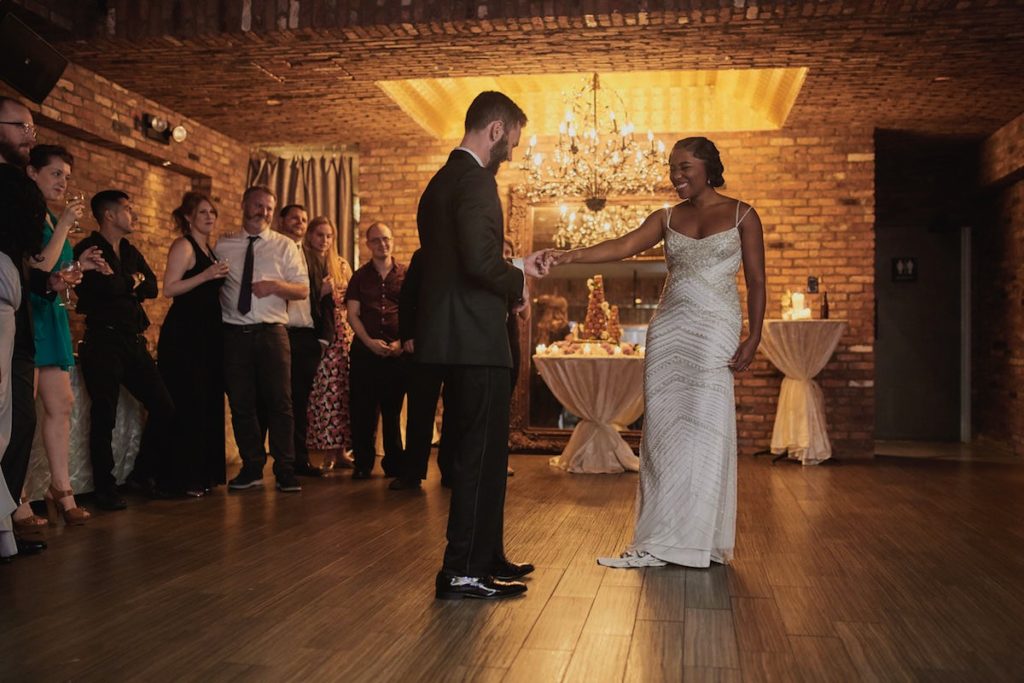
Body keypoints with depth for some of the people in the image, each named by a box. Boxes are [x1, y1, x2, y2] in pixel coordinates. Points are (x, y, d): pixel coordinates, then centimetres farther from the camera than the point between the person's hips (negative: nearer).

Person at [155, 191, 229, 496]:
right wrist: (206, 275, -22)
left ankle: (204, 473, 17)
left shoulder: (210, 250, 18)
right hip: (184, 333, -9)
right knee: (186, 405, -7)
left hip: (208, 333, 9)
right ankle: (182, 479, -1)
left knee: (209, 403, 10)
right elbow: (169, 288, -16)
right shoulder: (183, 246, -5)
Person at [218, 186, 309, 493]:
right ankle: (252, 468, 17)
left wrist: (276, 286, -14)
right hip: (234, 333, 1)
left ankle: (285, 471, 5)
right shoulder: (223, 246, 11)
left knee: (279, 401, -3)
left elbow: (303, 289, 2)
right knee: (241, 404, 6)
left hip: (271, 332, -1)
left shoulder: (285, 246, 8)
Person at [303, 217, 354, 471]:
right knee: (323, 392, -6)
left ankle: (340, 449, 9)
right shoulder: (301, 264, 3)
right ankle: (328, 452, 1)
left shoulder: (341, 265, 13)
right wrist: (320, 293, -12)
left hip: (342, 333, 3)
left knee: (343, 391, 1)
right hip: (316, 336, -3)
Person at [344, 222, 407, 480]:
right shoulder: (360, 276, 11)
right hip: (364, 350, 1)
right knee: (362, 410, 0)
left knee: (393, 410, 5)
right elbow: (352, 314, 5)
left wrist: (401, 342, -8)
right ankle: (363, 463, 9)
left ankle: (394, 464, 14)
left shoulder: (406, 275, 8)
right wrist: (370, 342, -9)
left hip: (398, 351, -1)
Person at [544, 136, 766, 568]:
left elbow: (756, 282, 1)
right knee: (663, 427, 1)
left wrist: (753, 339, -8)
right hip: (668, 327, 4)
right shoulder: (667, 218, 13)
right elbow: (622, 247, -2)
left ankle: (697, 538, 1)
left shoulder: (741, 215, 4)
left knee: (703, 426, -8)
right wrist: (568, 256, -17)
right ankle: (659, 542, 6)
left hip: (715, 327, -4)